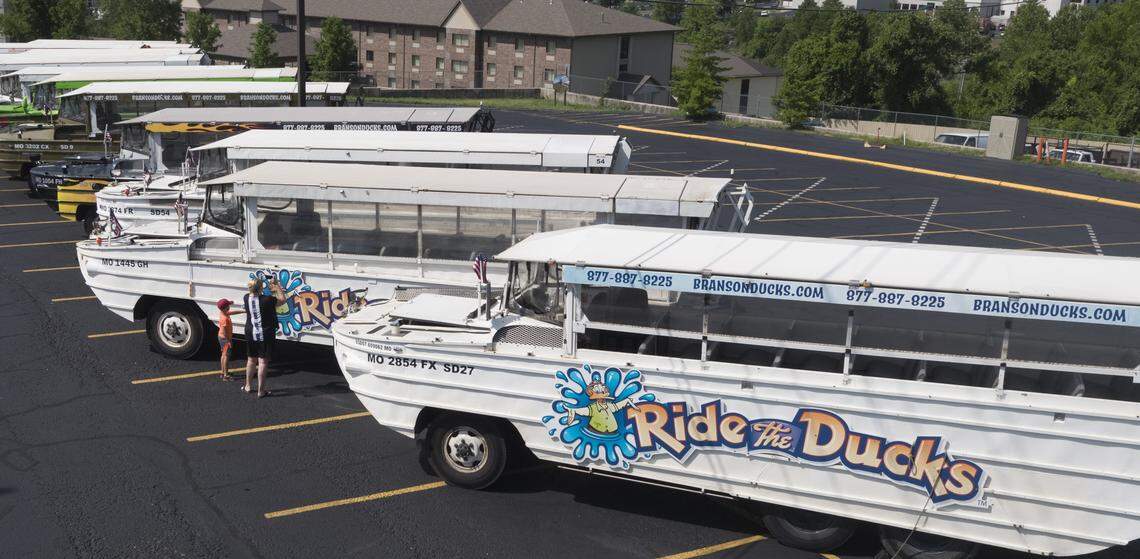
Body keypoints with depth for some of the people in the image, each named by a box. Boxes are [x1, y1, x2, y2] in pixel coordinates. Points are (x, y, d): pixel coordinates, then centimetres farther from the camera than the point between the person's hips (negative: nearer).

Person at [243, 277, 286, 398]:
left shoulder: (247, 298, -4)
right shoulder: (267, 300, -20)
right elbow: (282, 299, -6)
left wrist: (269, 286, 16)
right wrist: (277, 284, -2)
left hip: (251, 334, 5)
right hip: (265, 335, -5)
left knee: (251, 360, 21)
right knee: (263, 362, 0)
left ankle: (247, 386, 34)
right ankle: (261, 391, 4)